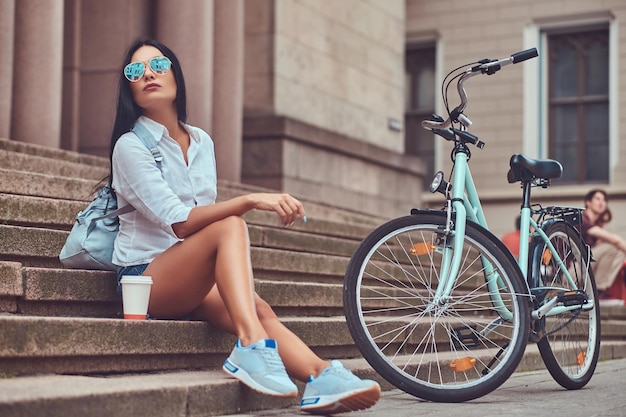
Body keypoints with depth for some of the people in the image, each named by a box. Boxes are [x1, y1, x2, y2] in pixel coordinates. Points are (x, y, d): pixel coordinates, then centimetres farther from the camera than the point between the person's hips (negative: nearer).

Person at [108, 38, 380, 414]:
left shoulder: (202, 142, 12)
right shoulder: (130, 146, -8)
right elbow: (180, 223, -21)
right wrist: (251, 200, -33)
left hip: (194, 283, 6)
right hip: (147, 275, -5)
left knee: (260, 310, -25)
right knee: (230, 226, -31)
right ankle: (251, 345, -47)